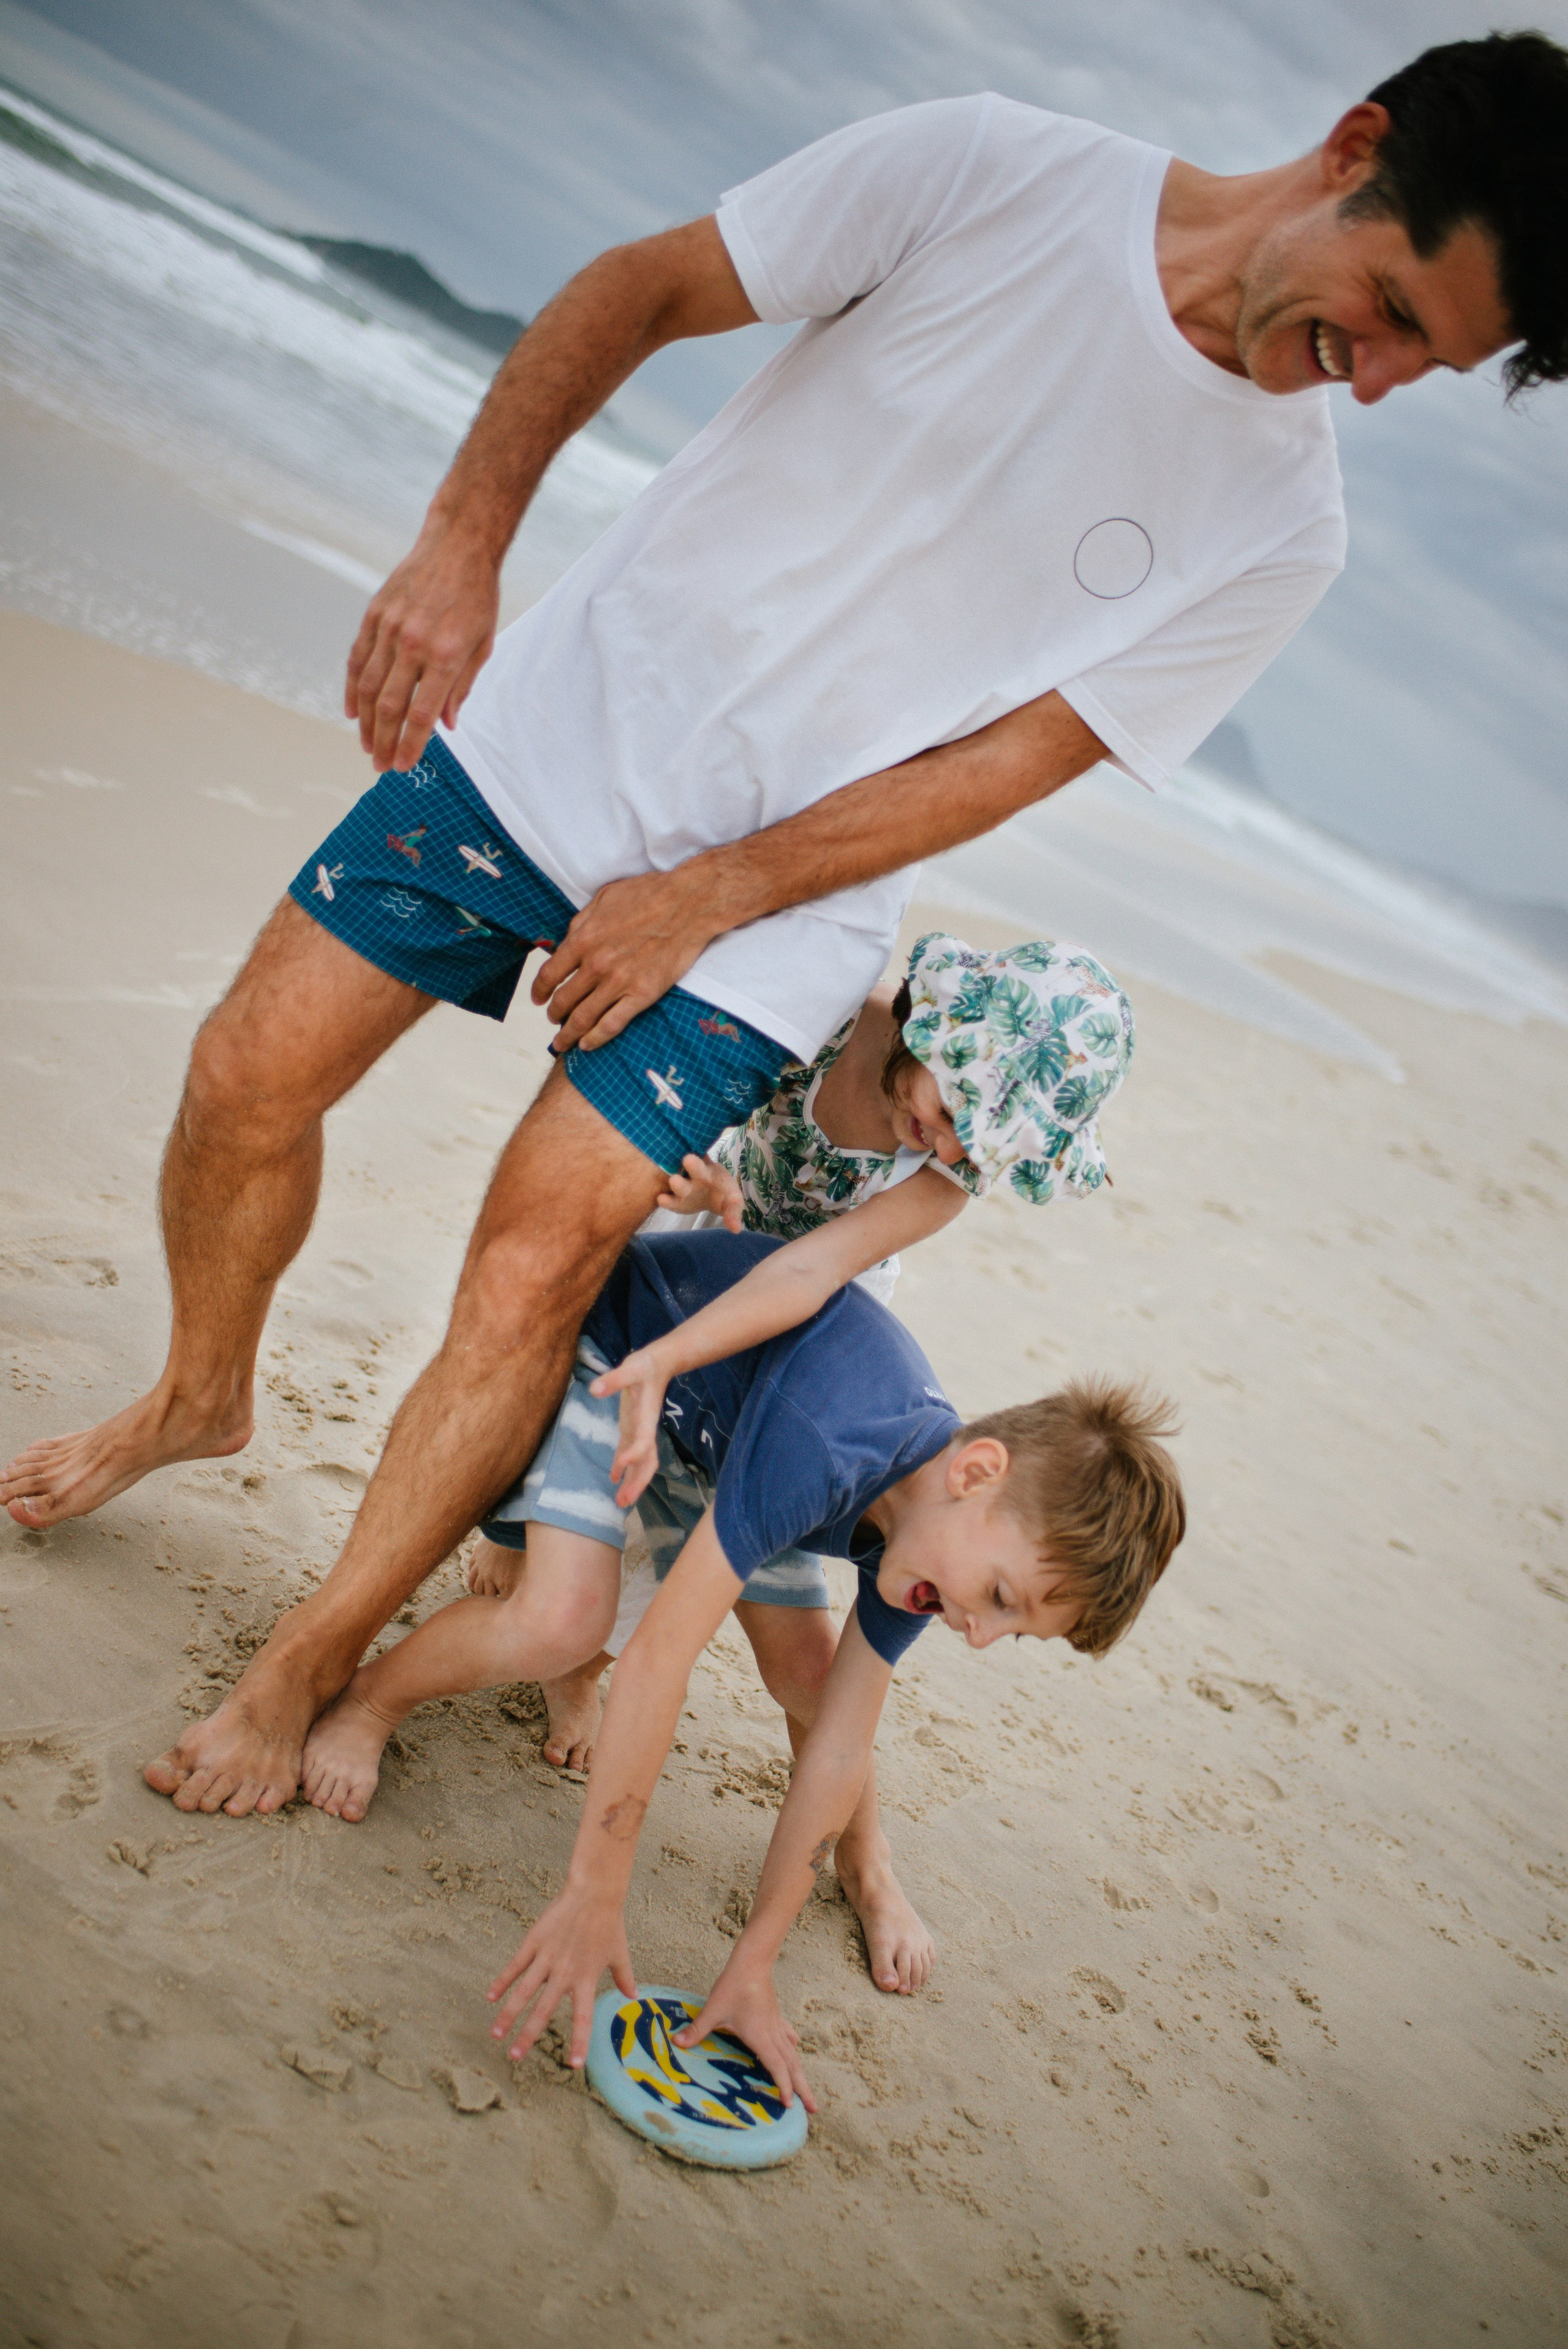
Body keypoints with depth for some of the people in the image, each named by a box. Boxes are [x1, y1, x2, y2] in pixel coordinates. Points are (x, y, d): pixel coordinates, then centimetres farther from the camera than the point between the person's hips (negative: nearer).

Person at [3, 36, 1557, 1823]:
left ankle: (306, 1669, 15)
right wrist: (465, 539, -12)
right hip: (555, 718, 2)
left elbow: (1005, 765, -8)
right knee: (255, 1072, 3)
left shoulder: (1279, 534, -6)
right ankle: (200, 1401, 35)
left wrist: (702, 898, -12)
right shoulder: (993, 171, -9)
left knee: (534, 1268, -6)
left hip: (767, 901, -1)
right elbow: (639, 289, -2)